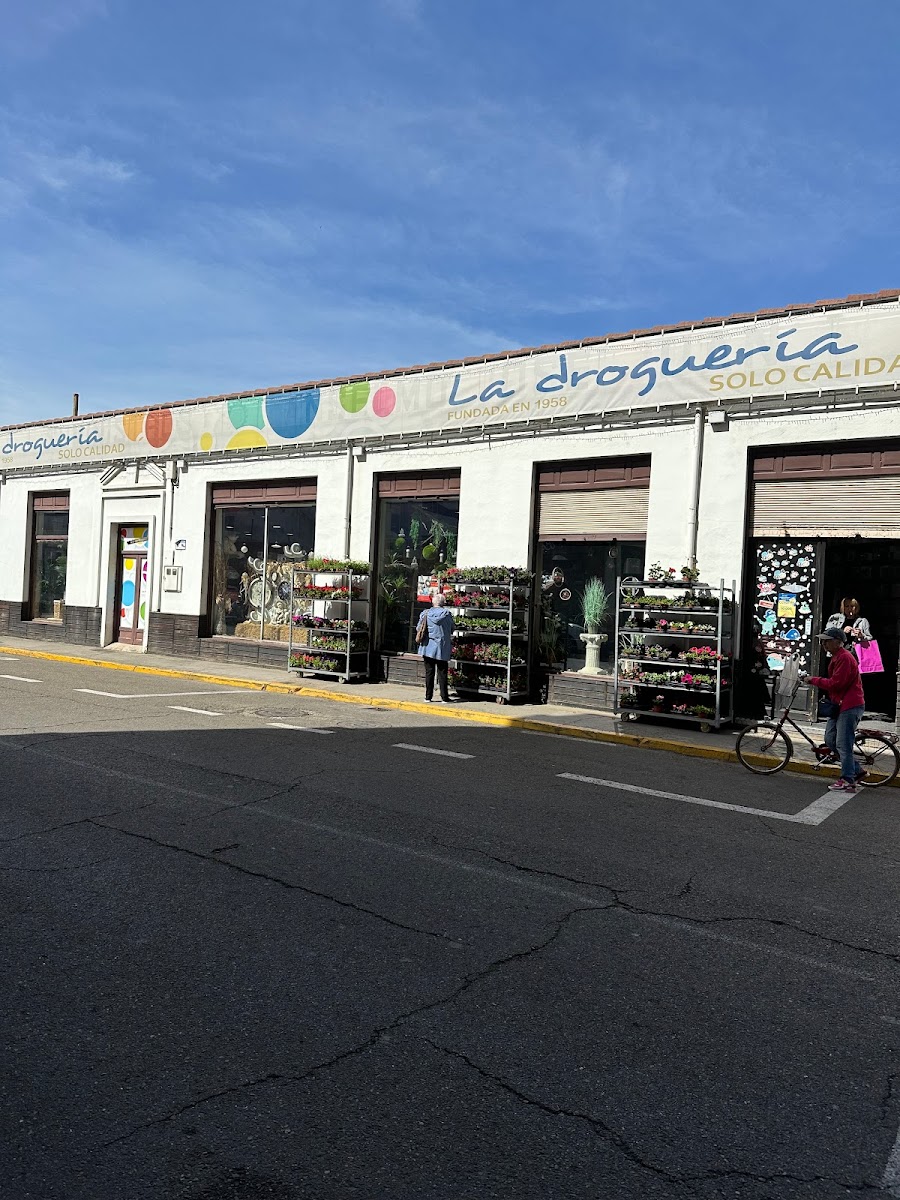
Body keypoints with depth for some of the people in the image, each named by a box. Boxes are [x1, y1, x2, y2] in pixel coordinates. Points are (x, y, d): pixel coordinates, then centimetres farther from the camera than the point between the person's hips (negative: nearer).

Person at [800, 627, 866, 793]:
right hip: (840, 705, 11)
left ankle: (848, 781, 1)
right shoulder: (837, 657, 17)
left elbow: (836, 683, -22)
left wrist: (814, 680, -14)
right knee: (830, 740, 12)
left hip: (850, 706, -11)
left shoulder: (844, 658, -17)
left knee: (843, 744, -7)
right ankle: (855, 770, 21)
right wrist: (813, 679, 6)